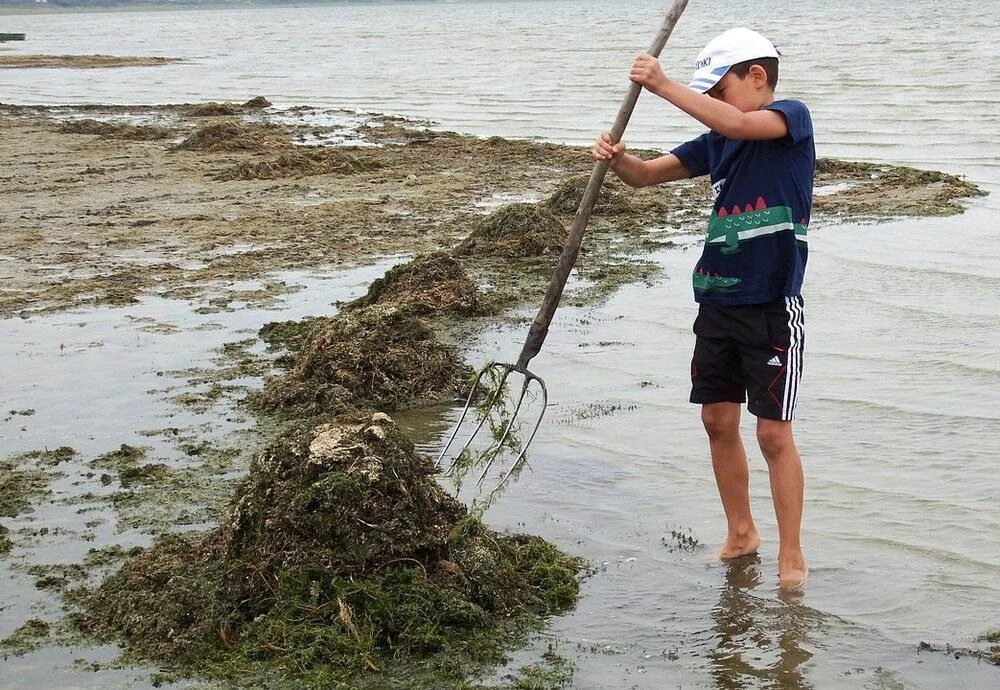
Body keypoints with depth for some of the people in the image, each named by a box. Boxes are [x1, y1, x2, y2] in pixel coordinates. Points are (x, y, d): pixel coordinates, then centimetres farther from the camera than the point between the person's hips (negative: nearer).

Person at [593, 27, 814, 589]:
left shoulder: (792, 118, -8)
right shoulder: (716, 141, 11)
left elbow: (736, 124, -28)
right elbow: (647, 175, 11)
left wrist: (663, 86, -28)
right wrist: (618, 158, -12)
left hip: (774, 307, -7)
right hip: (718, 303, 7)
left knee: (774, 432, -3)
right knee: (718, 420, 11)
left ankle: (792, 557, 8)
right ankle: (741, 534, 27)